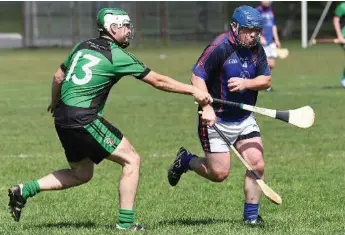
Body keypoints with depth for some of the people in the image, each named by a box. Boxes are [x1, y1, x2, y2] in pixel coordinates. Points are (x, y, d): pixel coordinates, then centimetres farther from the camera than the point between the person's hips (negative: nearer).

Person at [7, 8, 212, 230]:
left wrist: (55, 103, 40)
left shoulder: (83, 46, 13)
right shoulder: (117, 55, -7)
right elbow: (157, 80, -6)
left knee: (81, 174, 22)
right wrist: (193, 90, 1)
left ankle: (24, 190, 14)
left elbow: (58, 77, 22)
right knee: (132, 160, -1)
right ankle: (126, 222, -1)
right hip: (84, 119, -8)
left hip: (63, 119, 8)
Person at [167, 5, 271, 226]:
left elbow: (266, 80, 4)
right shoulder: (220, 47, -18)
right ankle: (186, 160, 24)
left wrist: (246, 83, -16)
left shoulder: (256, 48, 1)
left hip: (245, 119, 6)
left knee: (257, 165, -6)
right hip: (217, 119, -6)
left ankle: (251, 215, 9)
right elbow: (197, 77, -18)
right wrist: (206, 107, -27)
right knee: (219, 173, -5)